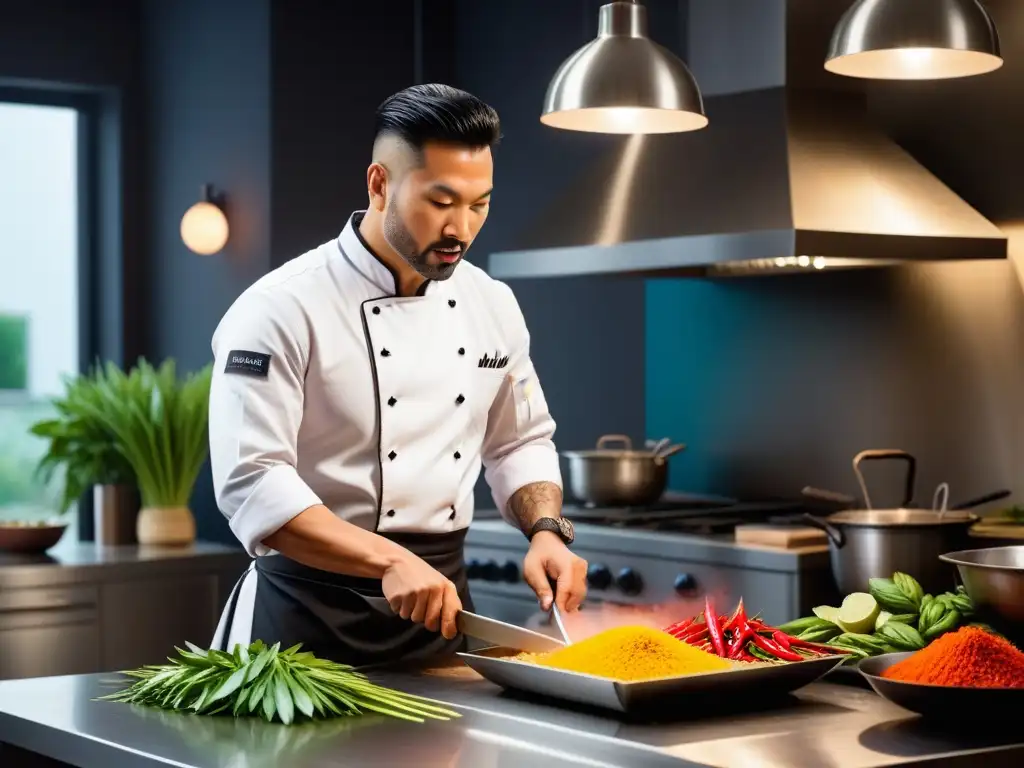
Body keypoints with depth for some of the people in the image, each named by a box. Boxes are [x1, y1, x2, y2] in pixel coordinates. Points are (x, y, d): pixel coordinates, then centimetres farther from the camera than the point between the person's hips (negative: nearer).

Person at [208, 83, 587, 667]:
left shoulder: (493, 306, 4)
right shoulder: (281, 311, -16)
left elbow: (520, 443, 16)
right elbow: (252, 482, -23)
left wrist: (548, 531, -4)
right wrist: (389, 561, -32)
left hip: (440, 603, 5)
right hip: (311, 618, -5)